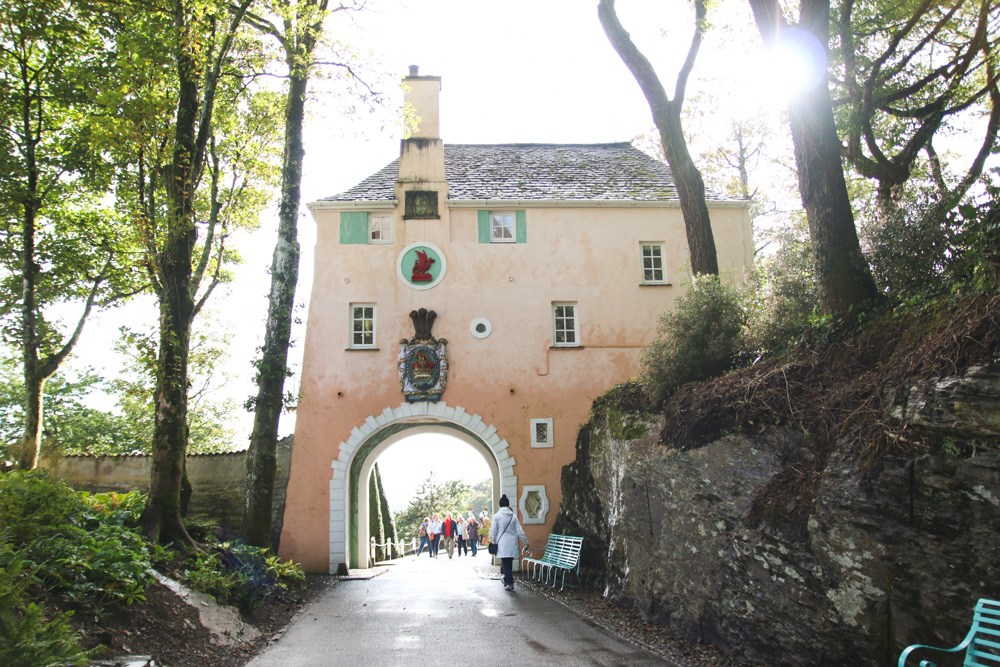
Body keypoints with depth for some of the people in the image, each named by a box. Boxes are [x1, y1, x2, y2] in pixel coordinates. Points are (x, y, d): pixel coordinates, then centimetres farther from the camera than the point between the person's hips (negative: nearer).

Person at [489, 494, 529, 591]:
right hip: (512, 543, 3)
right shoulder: (513, 516, 3)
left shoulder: (496, 516, -5)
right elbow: (520, 531, 3)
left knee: (505, 564, -1)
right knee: (509, 563, 16)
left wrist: (494, 541, 11)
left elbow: (493, 532, -4)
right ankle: (507, 580, 27)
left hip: (502, 543, -3)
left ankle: (510, 584, -4)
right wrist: (526, 542, 11)